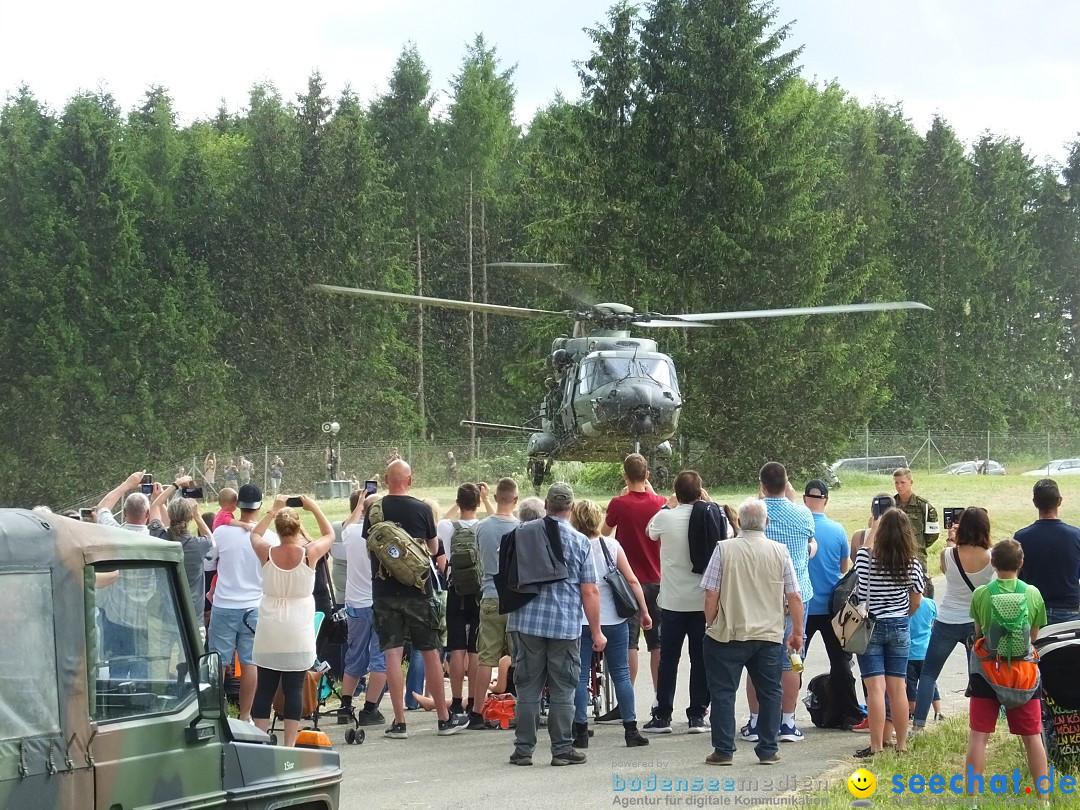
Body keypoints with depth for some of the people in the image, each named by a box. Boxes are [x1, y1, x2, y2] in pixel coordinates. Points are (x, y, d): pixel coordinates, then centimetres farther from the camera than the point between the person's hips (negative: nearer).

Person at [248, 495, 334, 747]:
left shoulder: (267, 553, -5)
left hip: (269, 633, 2)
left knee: (264, 688, 7)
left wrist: (273, 510, 24)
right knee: (294, 689, 1)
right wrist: (313, 508, 18)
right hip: (298, 634, -2)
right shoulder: (309, 554, -8)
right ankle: (289, 744, -1)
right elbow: (329, 535, 13)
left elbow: (255, 534, 19)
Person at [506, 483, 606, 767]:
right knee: (562, 690, 4)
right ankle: (562, 750, 5)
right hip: (565, 626, -2)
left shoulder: (522, 533, 5)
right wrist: (597, 632, 2)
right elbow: (589, 591, -3)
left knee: (528, 688, 7)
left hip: (526, 622, 2)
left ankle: (523, 749, 8)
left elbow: (505, 575, 14)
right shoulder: (580, 542, -2)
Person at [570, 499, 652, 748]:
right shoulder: (612, 546, 1)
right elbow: (632, 581, 0)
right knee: (621, 674, 8)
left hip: (580, 621, -2)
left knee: (580, 676, 3)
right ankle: (631, 730, 6)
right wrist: (644, 611, 6)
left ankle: (581, 732, 0)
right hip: (613, 620, 2)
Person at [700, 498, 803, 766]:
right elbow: (794, 597, 1)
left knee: (723, 692, 6)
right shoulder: (780, 551, -1)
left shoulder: (724, 549, -7)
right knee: (769, 692, 12)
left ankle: (724, 750, 6)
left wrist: (710, 624, 8)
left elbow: (711, 594, -8)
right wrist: (797, 632, 12)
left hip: (729, 634, -2)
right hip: (769, 634, 2)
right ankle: (768, 750, 13)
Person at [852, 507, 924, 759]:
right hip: (900, 628, 3)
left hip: (870, 627, -3)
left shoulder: (868, 558, -15)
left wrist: (874, 528, 21)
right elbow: (916, 601, 3)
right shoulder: (913, 563, -6)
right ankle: (901, 743, 14)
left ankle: (876, 746, -6)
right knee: (898, 687, 9)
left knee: (875, 687, -5)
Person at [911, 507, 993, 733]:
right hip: (977, 622, 1)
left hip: (947, 623, -1)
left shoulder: (948, 554, -15)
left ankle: (918, 724, 1)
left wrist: (951, 540, 22)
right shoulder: (991, 557, -12)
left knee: (928, 673, 8)